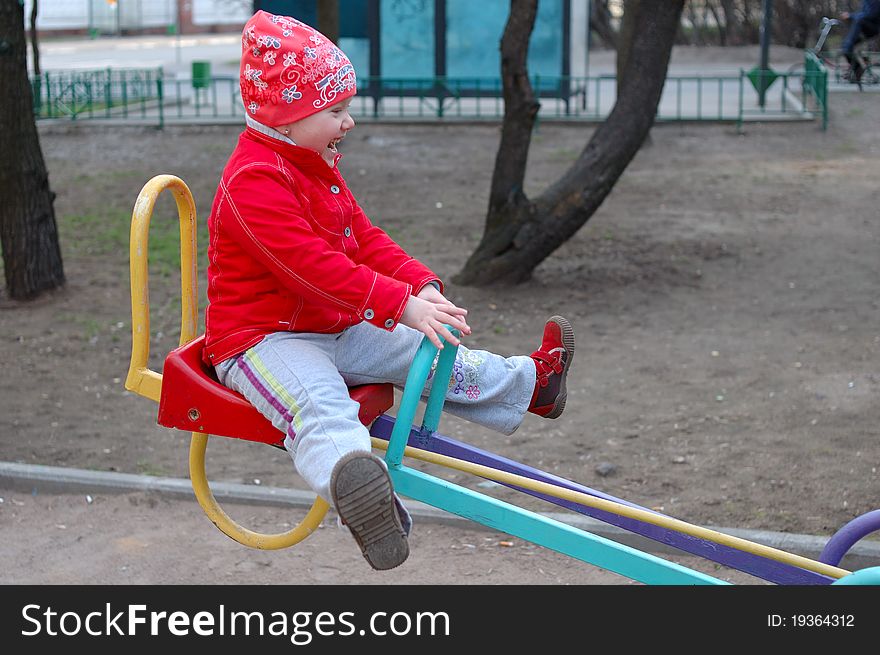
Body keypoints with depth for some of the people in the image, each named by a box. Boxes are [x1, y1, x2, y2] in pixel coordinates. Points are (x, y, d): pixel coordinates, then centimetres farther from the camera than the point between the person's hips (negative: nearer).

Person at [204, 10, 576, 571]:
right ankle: (353, 482, -69)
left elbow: (365, 239, 13)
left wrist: (424, 284, -4)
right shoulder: (253, 181, -23)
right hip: (261, 338, -9)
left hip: (335, 329, 9)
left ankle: (531, 385, 35)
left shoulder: (318, 168, 13)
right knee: (320, 404, -40)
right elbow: (313, 265, -31)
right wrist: (402, 304, -35)